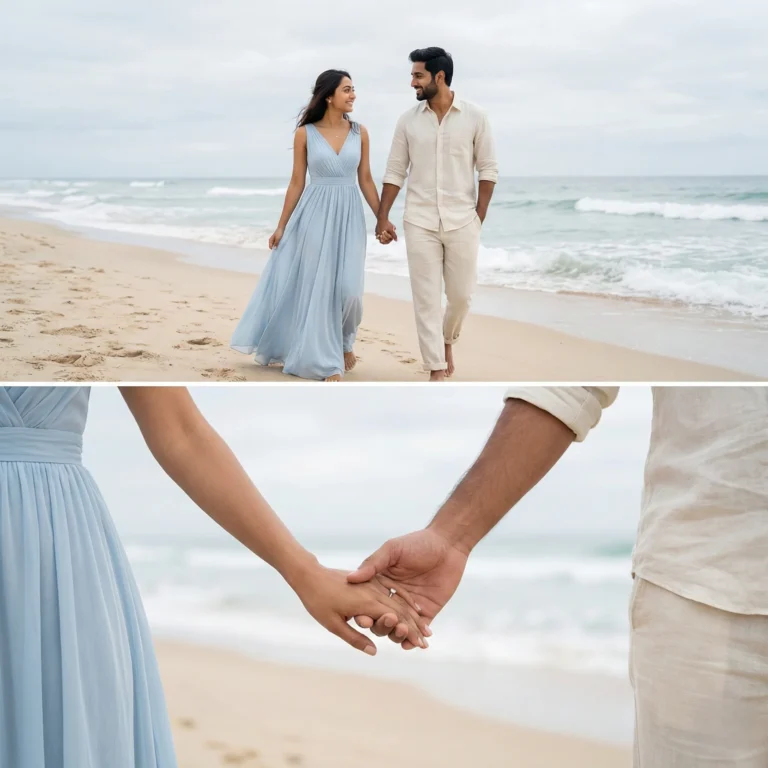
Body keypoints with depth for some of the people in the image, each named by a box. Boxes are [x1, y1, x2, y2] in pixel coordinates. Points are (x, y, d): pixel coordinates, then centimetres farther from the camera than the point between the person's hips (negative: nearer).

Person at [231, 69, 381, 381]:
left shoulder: (359, 132, 4)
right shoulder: (305, 133, -2)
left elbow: (366, 180, 8)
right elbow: (297, 182, 2)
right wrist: (281, 226, 1)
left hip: (349, 215, 2)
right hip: (315, 214, -1)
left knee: (347, 287, -5)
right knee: (316, 286, -1)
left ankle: (344, 342, 24)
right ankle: (326, 361, 8)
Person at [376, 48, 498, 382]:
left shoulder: (474, 117, -2)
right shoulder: (408, 120, 2)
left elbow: (488, 170, 1)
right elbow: (395, 172, 6)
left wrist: (478, 218, -5)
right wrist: (382, 218, 0)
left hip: (461, 222, -1)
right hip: (419, 222, 1)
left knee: (461, 295, 6)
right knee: (426, 298, -1)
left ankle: (446, 340, 37)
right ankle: (436, 370, 4)